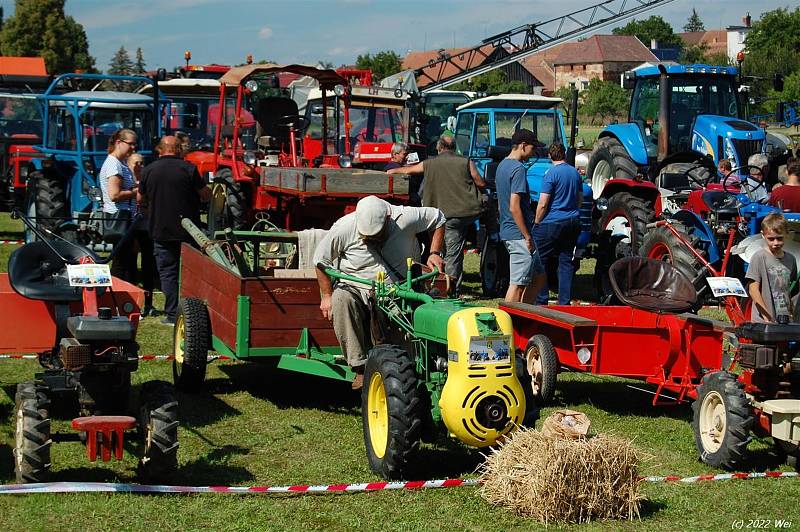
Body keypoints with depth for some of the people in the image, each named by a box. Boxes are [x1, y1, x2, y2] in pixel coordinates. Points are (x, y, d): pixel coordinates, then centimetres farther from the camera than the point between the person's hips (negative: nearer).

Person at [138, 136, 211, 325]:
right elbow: (206, 194, -6)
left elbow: (140, 198, 11)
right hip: (188, 230, -1)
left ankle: (172, 314, 3)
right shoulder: (188, 168, -9)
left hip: (161, 231, 1)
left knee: (167, 272, 7)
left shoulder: (149, 170, -1)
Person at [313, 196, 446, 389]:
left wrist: (434, 254, 1)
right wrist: (327, 296, 0)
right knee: (341, 299, -35)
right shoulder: (345, 227, -12)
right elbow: (321, 259, 1)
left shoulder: (406, 218, -10)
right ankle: (360, 368, -33)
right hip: (356, 288, 0)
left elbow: (438, 218, 9)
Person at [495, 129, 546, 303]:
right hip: (519, 235, -10)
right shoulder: (518, 169, -15)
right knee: (517, 284, -6)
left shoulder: (502, 166, 16)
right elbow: (514, 207, -21)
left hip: (507, 231, 10)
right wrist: (528, 236, -17)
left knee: (539, 276, 16)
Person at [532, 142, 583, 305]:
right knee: (566, 262, 9)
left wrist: (536, 223, -3)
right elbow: (580, 199, 19)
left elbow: (542, 204, -14)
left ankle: (540, 301, 2)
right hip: (572, 223, 6)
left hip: (552, 223, -6)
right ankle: (564, 301, 10)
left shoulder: (551, 173, -12)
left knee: (540, 261, 2)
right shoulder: (575, 173, 8)